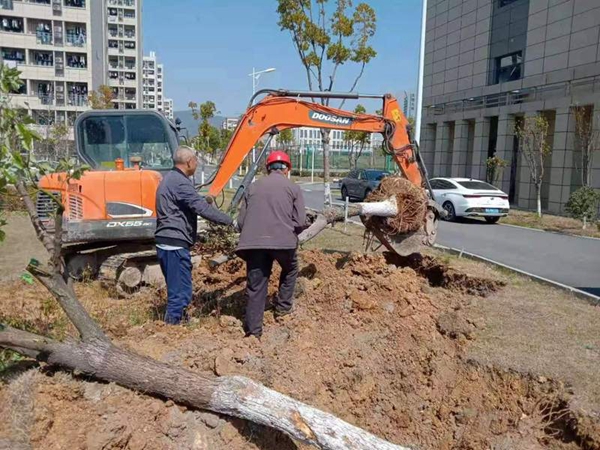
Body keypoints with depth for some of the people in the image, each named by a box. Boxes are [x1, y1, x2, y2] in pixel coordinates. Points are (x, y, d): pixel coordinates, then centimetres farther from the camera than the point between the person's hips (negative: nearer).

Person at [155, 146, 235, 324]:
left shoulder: (169, 178, 17)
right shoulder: (180, 182, -16)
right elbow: (202, 208, -22)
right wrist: (231, 221, -18)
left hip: (165, 242, 11)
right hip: (175, 244, -11)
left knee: (176, 288, 20)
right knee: (181, 291, -4)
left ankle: (173, 322, 30)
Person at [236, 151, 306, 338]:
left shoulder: (254, 187, 15)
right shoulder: (293, 188, 7)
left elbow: (240, 220, 13)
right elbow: (300, 221, 0)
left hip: (253, 242, 2)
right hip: (282, 240, -2)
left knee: (255, 286, 8)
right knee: (290, 270, 29)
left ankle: (253, 329, 10)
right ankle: (282, 308, 30)